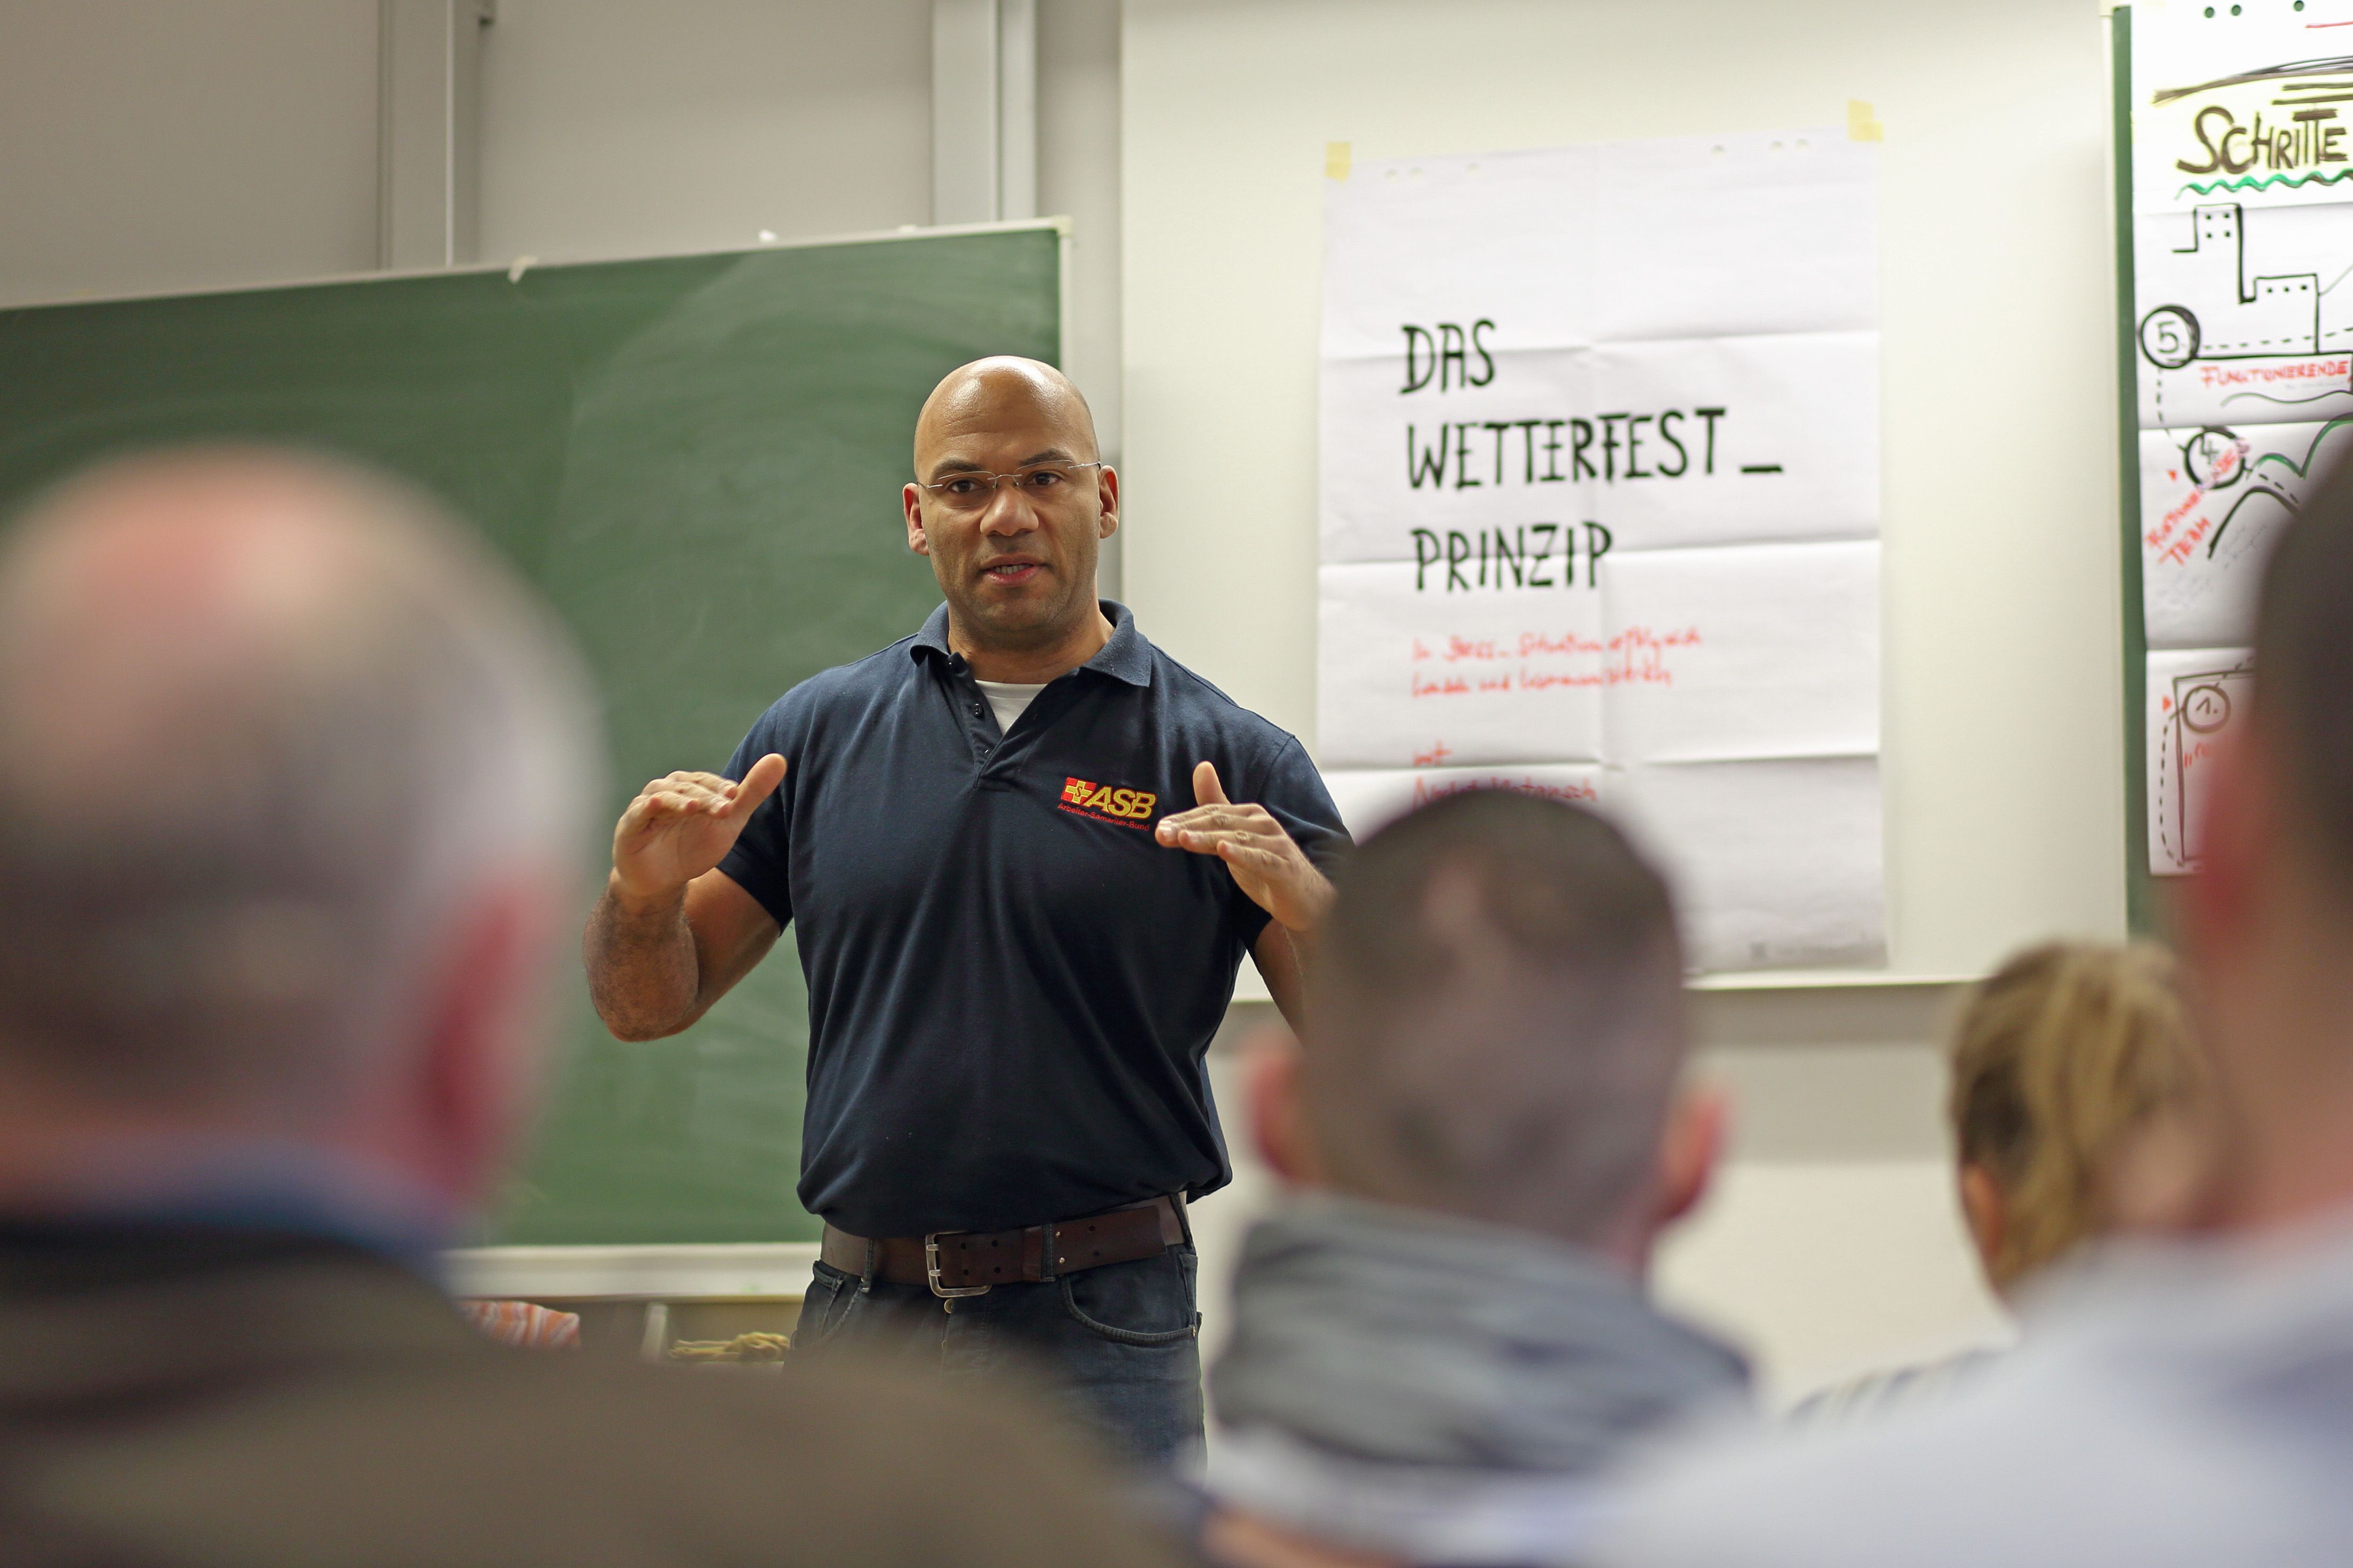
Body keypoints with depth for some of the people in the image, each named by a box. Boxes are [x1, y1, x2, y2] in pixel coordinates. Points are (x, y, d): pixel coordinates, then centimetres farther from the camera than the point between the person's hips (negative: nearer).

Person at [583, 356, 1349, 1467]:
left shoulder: (1225, 760, 1)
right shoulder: (819, 732, 9)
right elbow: (650, 1005, 12)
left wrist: (1304, 908, -22)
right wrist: (645, 894, -9)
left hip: (1101, 1344, -3)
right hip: (858, 1323, 3)